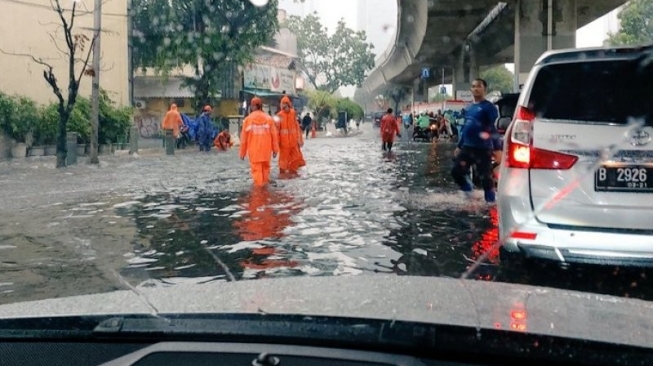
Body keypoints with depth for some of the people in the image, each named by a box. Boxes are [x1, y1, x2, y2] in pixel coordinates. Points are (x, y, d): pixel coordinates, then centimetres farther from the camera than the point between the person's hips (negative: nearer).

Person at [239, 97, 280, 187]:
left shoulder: (247, 119, -4)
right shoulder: (269, 118, 0)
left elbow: (244, 137, -1)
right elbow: (274, 135, 0)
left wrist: (242, 152, 7)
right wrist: (275, 149, 9)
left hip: (254, 150, -2)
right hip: (266, 149, 2)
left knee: (256, 169, 1)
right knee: (265, 167, 18)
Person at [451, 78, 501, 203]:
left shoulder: (489, 107, -7)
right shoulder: (469, 108, 16)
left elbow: (494, 129, -14)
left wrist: (497, 148, -20)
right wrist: (459, 146, 24)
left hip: (483, 149, -7)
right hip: (467, 147, 7)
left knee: (486, 178, -5)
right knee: (456, 172, 7)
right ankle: (469, 191, 27)